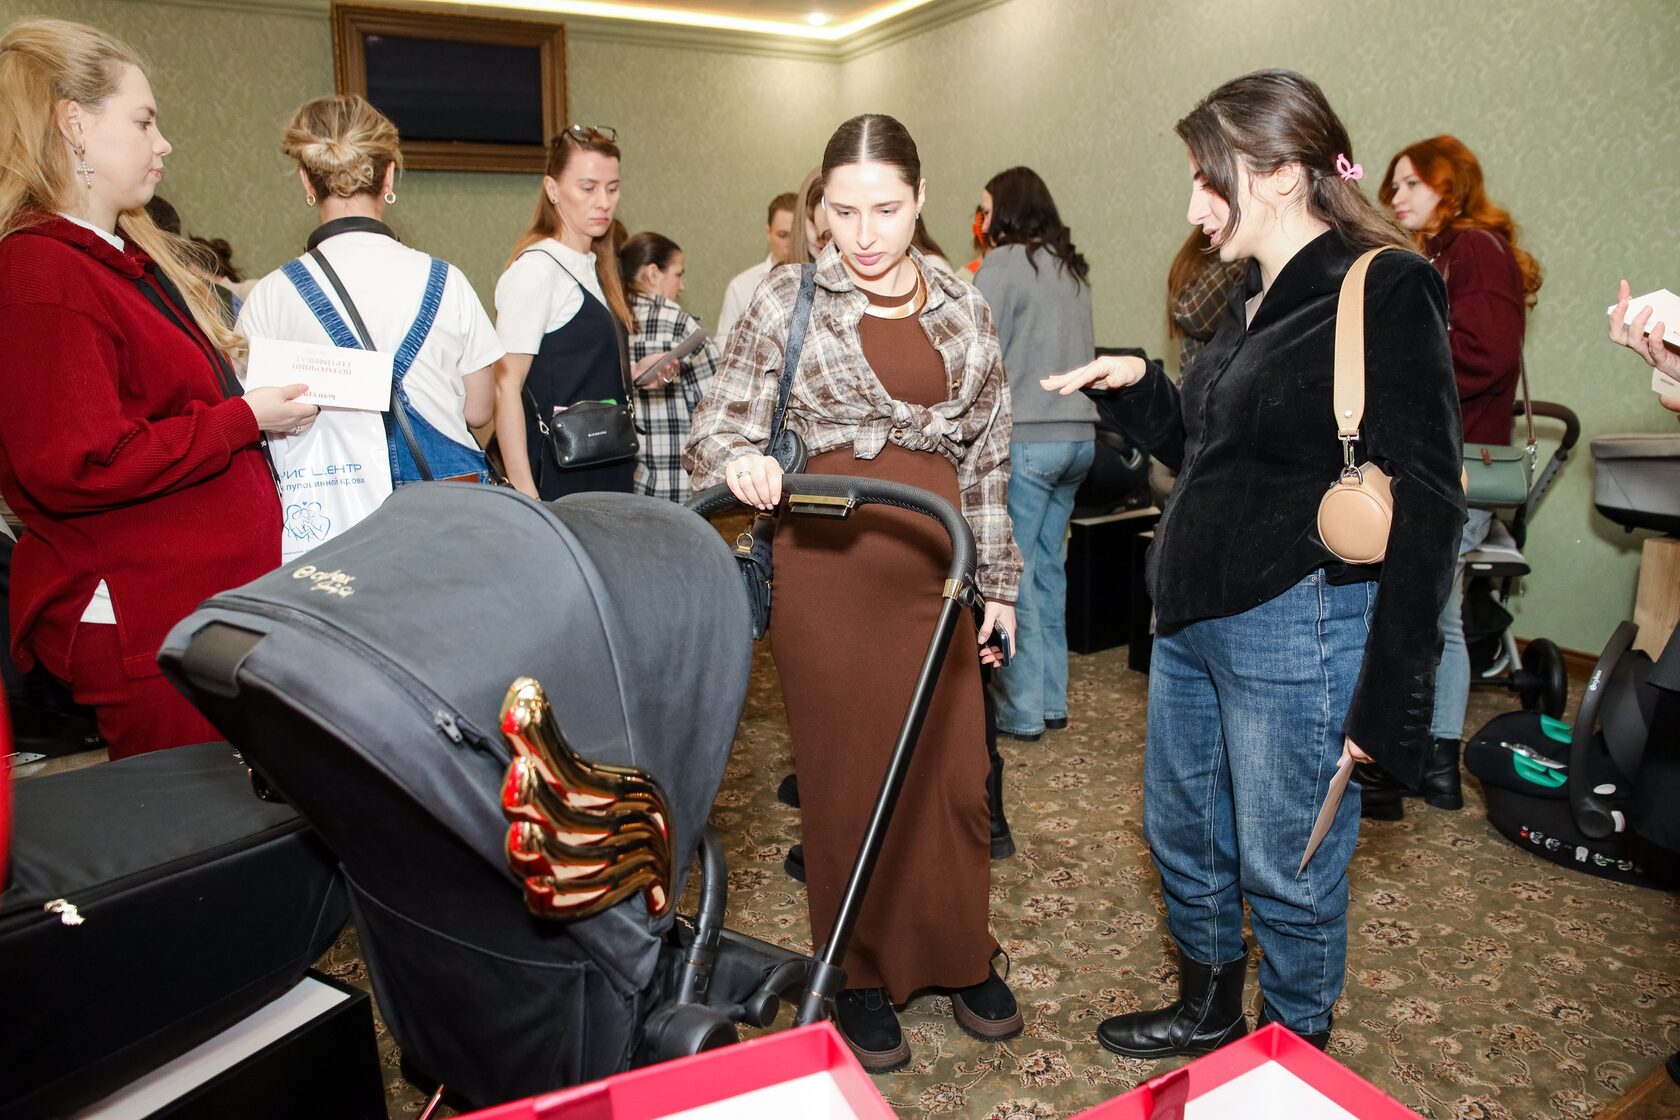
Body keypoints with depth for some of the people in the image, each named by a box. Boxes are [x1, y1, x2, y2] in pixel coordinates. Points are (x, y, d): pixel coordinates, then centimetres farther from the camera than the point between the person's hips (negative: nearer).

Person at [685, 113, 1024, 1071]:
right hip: (827, 569, -2)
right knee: (847, 772, 7)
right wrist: (742, 463, -23)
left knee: (954, 770, 8)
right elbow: (717, 429, 1)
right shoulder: (790, 299, 1)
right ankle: (865, 975, 27)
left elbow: (990, 455, 14)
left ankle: (962, 955, 32)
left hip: (934, 569, 3)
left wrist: (998, 581, 12)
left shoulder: (965, 309, 9)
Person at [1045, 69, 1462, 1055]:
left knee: (1285, 864, 8)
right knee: (1183, 834, 20)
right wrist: (1140, 386, 5)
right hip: (1193, 613, 9)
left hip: (1296, 629, -9)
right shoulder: (1254, 303, 13)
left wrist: (1387, 703, -17)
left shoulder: (1386, 294, -13)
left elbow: (1423, 509, -16)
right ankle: (1209, 1008, 43)